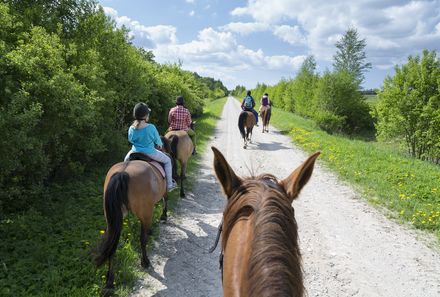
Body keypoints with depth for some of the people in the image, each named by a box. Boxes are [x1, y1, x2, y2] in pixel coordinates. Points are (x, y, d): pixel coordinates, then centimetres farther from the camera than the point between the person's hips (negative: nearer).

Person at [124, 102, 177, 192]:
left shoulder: (131, 128, -11)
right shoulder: (151, 127, -22)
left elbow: (130, 140, 7)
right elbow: (157, 140, -7)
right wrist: (160, 144, 17)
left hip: (135, 152, 4)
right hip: (149, 153, -4)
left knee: (126, 160, 37)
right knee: (167, 161, 17)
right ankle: (169, 185, 18)